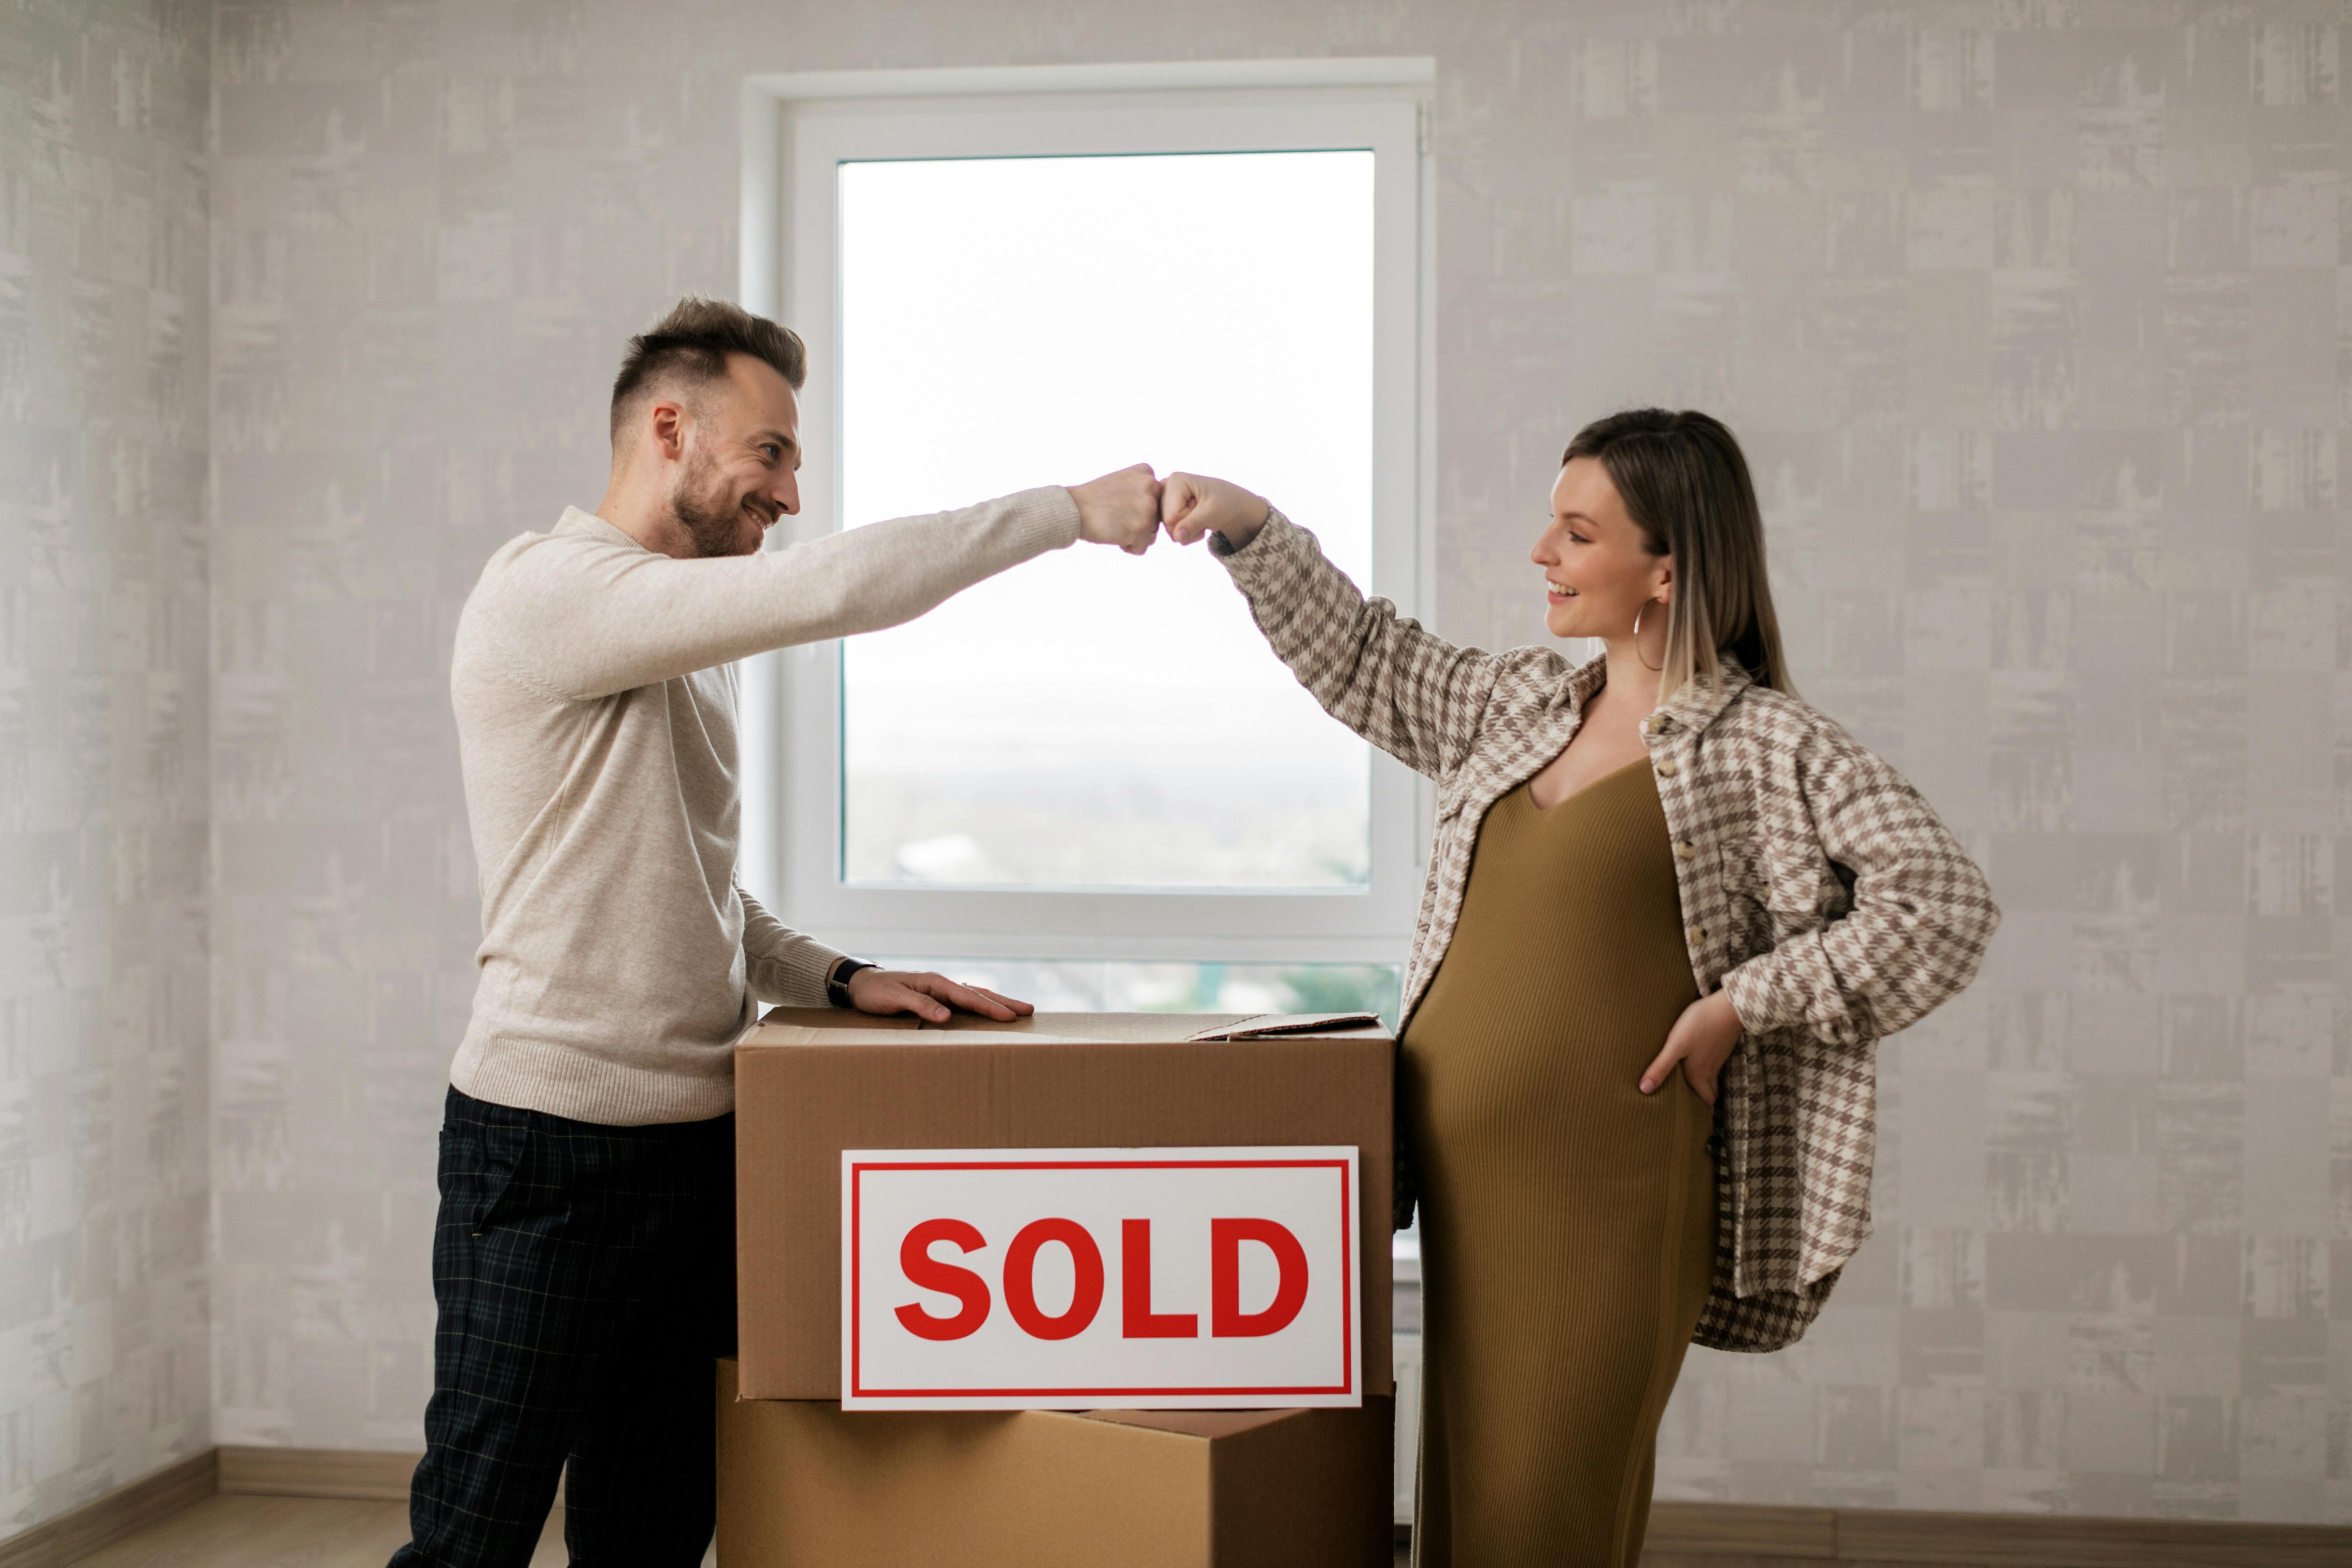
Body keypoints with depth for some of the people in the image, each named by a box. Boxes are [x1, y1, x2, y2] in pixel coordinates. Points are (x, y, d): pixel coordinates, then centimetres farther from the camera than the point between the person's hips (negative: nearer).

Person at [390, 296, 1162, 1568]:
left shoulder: (684, 647, 17)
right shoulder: (546, 592, -13)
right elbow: (840, 587, -24)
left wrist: (840, 981, 6)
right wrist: (1072, 508, -15)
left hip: (700, 1142, 9)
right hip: (555, 1144, -8)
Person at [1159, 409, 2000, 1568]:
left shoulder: (1764, 745, -5)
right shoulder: (1518, 707, 14)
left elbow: (1942, 904, -11)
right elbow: (1363, 657, 27)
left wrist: (1739, 1004, -12)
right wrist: (1249, 528, 17)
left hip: (1608, 1194, -6)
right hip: (1465, 1182, 6)